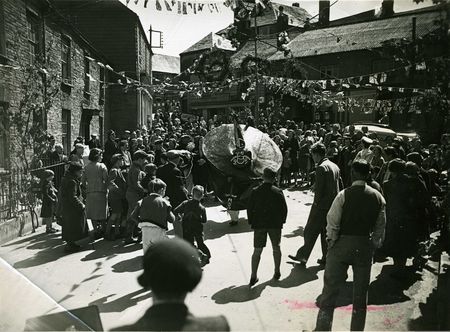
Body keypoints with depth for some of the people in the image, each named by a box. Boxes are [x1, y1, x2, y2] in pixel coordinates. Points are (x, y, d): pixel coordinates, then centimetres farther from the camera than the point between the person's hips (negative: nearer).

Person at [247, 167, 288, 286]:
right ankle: (277, 273, 27)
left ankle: (253, 276, 3)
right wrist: (282, 221, 12)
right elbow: (284, 208, -2)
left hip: (259, 224, 0)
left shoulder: (255, 192, -6)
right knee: (276, 248, 17)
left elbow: (249, 209, -1)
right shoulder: (278, 192, -7)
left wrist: (251, 223, 10)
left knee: (257, 251, 5)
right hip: (275, 224, 0)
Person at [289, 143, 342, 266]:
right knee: (326, 232, 16)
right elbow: (340, 185, 14)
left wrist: (316, 202, -10)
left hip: (322, 205, -8)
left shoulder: (321, 168, -16)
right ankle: (326, 258, 22)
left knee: (310, 231, 4)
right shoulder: (335, 166, 10)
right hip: (333, 205, 8)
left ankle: (302, 256, 13)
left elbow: (319, 188, -19)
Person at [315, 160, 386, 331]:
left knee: (330, 290, 7)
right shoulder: (378, 197, -1)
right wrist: (373, 246, 13)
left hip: (342, 244, -3)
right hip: (365, 247, 3)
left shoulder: (344, 195, -14)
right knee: (360, 293, 16)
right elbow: (380, 227, 3)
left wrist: (331, 242, 1)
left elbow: (332, 223, -12)